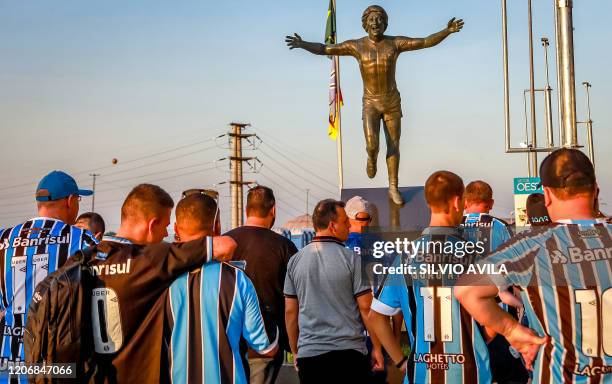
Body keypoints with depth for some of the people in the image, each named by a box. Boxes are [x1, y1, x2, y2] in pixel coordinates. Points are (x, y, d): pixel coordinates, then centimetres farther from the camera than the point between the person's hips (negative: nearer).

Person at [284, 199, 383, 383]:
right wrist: (377, 348, 3)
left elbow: (290, 311, 6)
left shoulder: (295, 261, 3)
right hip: (349, 353, -3)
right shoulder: (352, 259, -8)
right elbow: (366, 307, -7)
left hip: (309, 354, 3)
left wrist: (295, 351, 16)